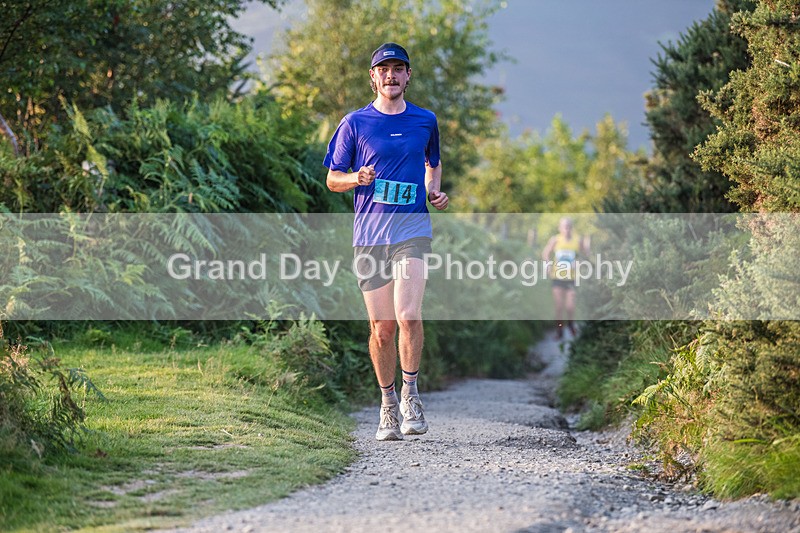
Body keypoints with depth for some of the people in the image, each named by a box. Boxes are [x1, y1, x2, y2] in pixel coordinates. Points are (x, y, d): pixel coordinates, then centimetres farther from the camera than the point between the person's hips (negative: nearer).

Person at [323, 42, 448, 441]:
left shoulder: (425, 121, 11)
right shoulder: (354, 123, 5)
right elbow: (332, 180, 9)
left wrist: (435, 192, 8)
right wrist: (357, 178, -12)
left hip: (413, 225, 0)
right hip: (369, 231, 0)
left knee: (408, 315, -19)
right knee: (381, 327, 2)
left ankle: (410, 394, -2)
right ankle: (387, 403, 19)